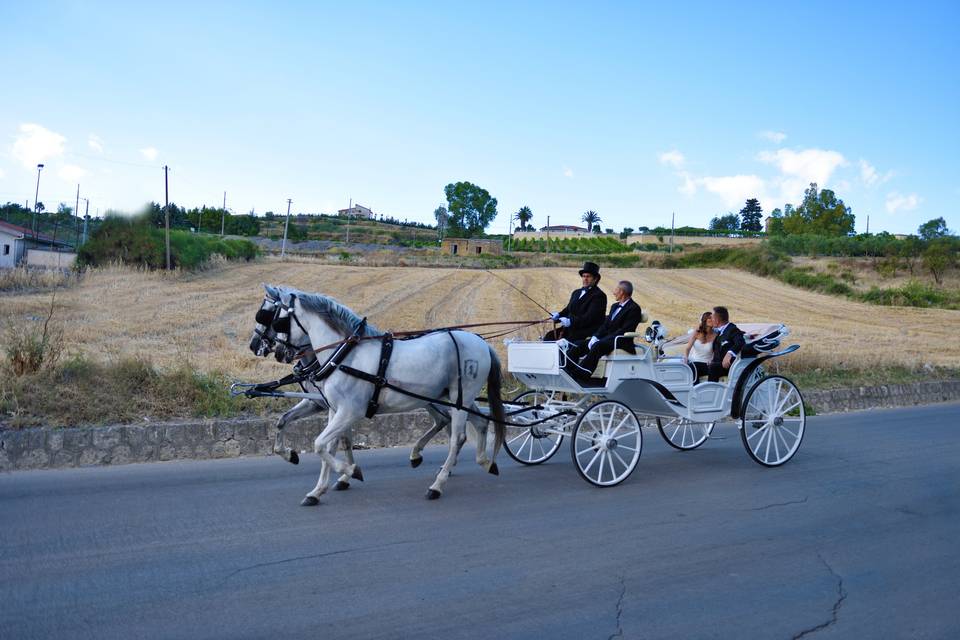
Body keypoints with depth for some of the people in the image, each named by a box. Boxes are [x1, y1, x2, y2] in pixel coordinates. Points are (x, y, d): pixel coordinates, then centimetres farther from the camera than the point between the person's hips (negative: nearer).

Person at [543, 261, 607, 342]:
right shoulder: (576, 293, 20)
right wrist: (558, 315, -3)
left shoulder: (599, 295, -8)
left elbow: (590, 317, -18)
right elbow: (568, 309, 20)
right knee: (549, 336, -10)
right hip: (571, 328, 8)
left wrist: (571, 321, -27)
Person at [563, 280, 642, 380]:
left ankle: (582, 373, -41)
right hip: (606, 339, 9)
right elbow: (605, 325, 16)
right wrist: (595, 337, -6)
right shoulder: (615, 306, 22)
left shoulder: (634, 308, -8)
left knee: (597, 346, -35)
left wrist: (599, 340, -23)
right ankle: (566, 368, -20)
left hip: (620, 342, -9)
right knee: (580, 344, -9)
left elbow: (624, 330, -17)